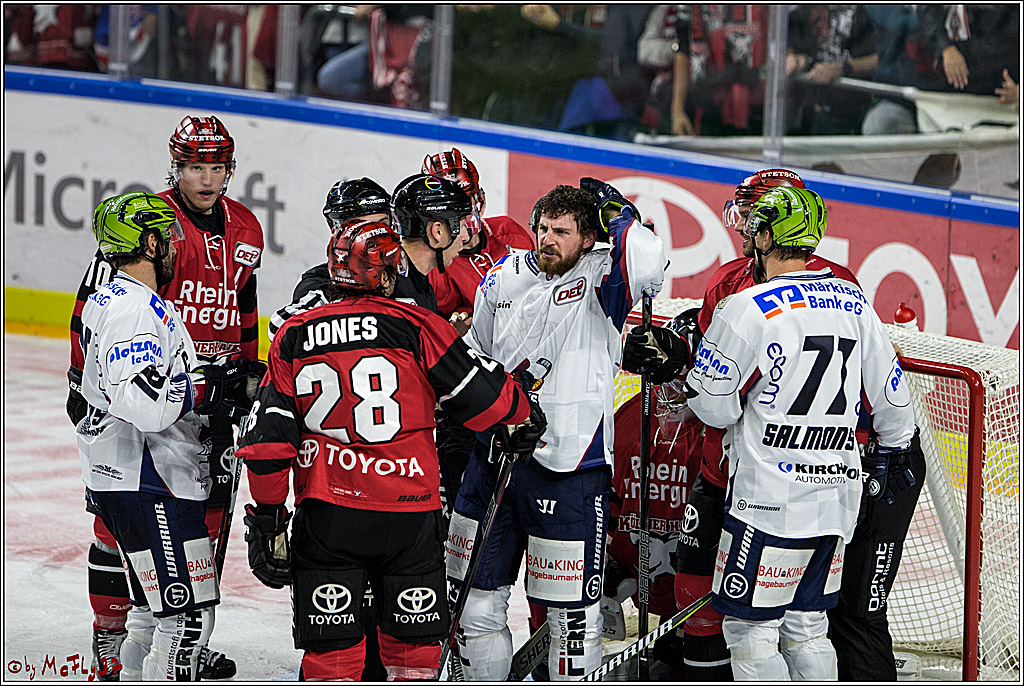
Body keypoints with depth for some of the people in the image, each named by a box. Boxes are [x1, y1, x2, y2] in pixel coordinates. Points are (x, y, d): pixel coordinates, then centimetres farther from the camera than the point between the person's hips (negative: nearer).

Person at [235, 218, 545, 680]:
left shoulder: (292, 337, 4)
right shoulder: (415, 326, -4)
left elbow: (269, 436, 3)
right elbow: (483, 397, 1)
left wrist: (267, 515, 10)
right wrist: (525, 417, 22)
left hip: (326, 515, 2)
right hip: (410, 513, -1)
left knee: (330, 649, 5)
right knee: (415, 642, 12)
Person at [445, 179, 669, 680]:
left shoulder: (597, 281, -7)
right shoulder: (503, 277, 9)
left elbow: (646, 266, -30)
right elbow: (473, 351, 24)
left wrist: (616, 214, -16)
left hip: (569, 466, -5)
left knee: (572, 609, 1)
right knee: (478, 599, 11)